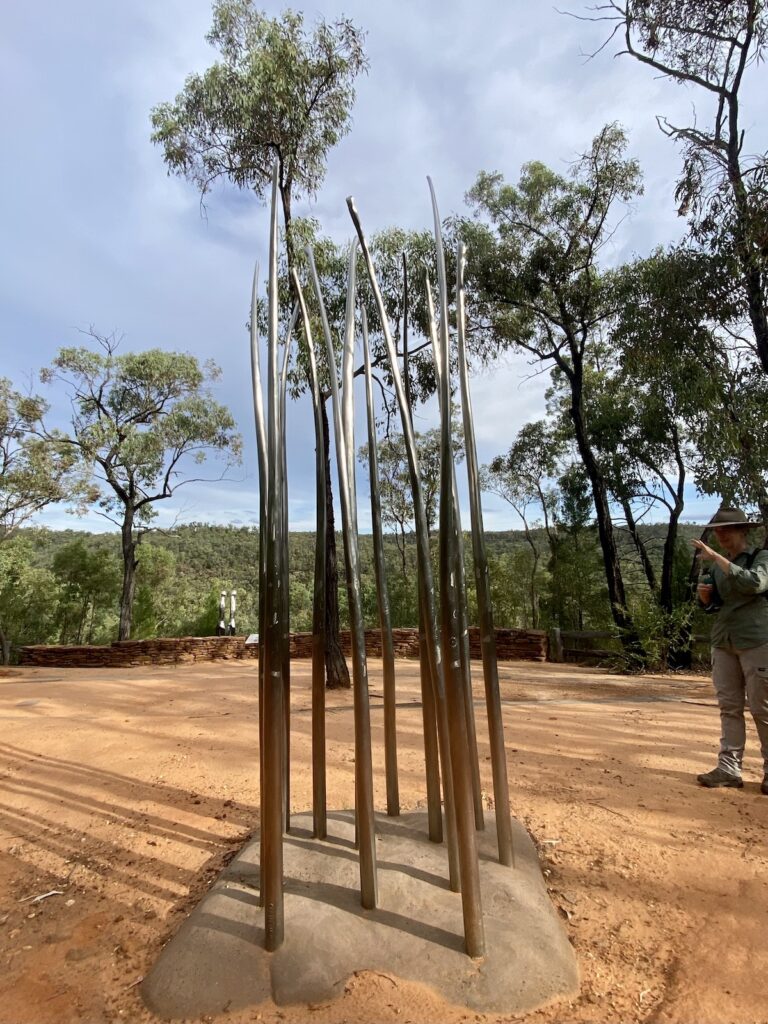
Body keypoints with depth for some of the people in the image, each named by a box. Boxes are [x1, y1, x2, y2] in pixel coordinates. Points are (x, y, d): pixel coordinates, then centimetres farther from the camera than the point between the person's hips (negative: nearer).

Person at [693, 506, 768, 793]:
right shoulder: (717, 565, 13)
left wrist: (717, 558, -26)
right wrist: (704, 595, -3)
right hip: (722, 643, 6)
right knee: (729, 708, 6)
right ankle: (729, 769, 9)